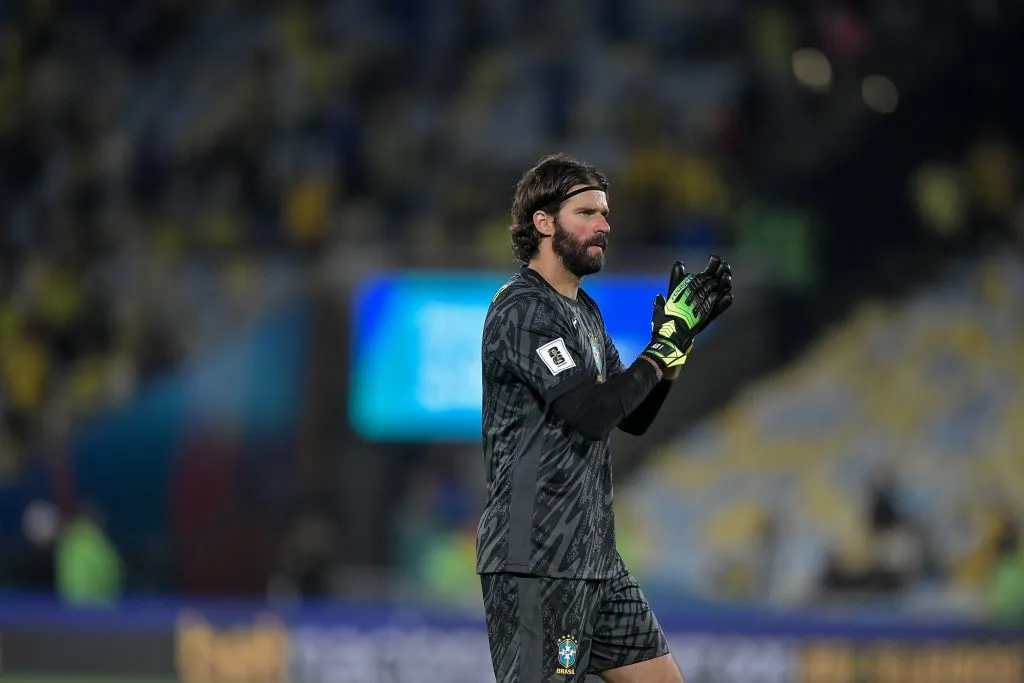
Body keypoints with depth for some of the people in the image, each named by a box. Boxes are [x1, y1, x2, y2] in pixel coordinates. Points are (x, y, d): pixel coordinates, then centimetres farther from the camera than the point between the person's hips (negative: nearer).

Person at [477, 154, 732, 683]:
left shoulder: (584, 312, 17)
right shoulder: (522, 310, -13)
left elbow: (634, 418, 19)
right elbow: (591, 412, -23)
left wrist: (681, 333, 7)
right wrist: (666, 344, -14)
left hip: (595, 559, 10)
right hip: (536, 562, -10)